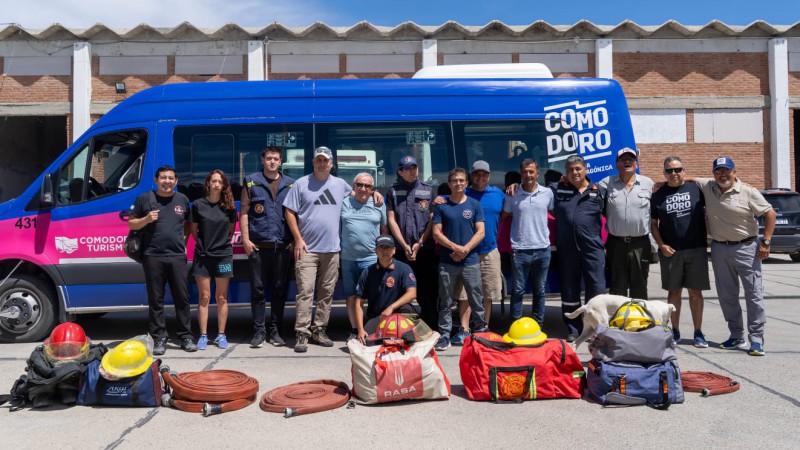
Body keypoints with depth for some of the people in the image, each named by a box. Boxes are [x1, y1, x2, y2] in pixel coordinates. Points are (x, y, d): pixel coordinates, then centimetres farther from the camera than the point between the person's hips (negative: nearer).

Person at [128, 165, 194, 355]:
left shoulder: (182, 199, 12)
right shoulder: (144, 199, 5)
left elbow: (189, 222, 25)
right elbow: (131, 224, 9)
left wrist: (184, 239, 9)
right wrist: (146, 219, -10)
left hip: (177, 256, 2)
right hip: (153, 256, -1)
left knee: (182, 297, 3)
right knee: (156, 299, 3)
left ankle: (186, 337, 11)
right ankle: (159, 339, 10)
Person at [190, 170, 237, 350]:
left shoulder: (229, 206, 2)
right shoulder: (198, 204, -1)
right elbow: (194, 230, 7)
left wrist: (223, 242, 6)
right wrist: (202, 244, 4)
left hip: (223, 255, 1)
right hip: (202, 256, -1)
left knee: (221, 297, 6)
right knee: (204, 297, 3)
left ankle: (221, 335, 13)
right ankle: (203, 336, 9)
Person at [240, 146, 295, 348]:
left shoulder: (290, 184, 11)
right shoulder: (251, 182, 8)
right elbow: (244, 211, 4)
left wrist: (294, 240, 1)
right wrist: (245, 240, -4)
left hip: (283, 246, 1)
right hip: (258, 245, -1)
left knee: (280, 289, 6)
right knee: (257, 289, 1)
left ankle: (276, 331, 15)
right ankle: (259, 331, 9)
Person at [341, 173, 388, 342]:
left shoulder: (379, 205, 8)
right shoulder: (344, 203, 7)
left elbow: (384, 229, 14)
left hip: (371, 258, -1)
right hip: (348, 258, 2)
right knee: (351, 296, 8)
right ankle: (355, 330, 20)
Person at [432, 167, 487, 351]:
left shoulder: (474, 205, 6)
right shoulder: (441, 206, 5)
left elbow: (481, 232, 2)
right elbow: (436, 233, 0)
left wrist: (465, 249, -11)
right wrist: (455, 247, -12)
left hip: (470, 261, 0)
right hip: (447, 262, 0)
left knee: (477, 301, 5)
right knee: (445, 302, 5)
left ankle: (481, 332, 18)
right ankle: (444, 336, 12)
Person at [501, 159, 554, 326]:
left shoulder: (547, 193, 2)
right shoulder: (513, 194, -2)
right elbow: (503, 218, 8)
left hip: (542, 249, 2)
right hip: (520, 250, -2)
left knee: (539, 290, 13)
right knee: (518, 290, 5)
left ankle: (539, 325, 23)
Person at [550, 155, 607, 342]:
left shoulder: (599, 191, 8)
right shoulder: (556, 189, 8)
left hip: (592, 247, -1)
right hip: (566, 248, 1)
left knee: (597, 290, -2)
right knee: (569, 290, 8)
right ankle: (573, 329, 20)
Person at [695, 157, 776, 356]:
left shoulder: (748, 192, -7)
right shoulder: (707, 187, 3)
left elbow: (770, 214, -6)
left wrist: (765, 242, -10)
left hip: (746, 248, -4)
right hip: (719, 248, 4)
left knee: (754, 294, -4)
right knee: (727, 295, 10)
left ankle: (756, 339, 3)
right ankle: (736, 336, 22)